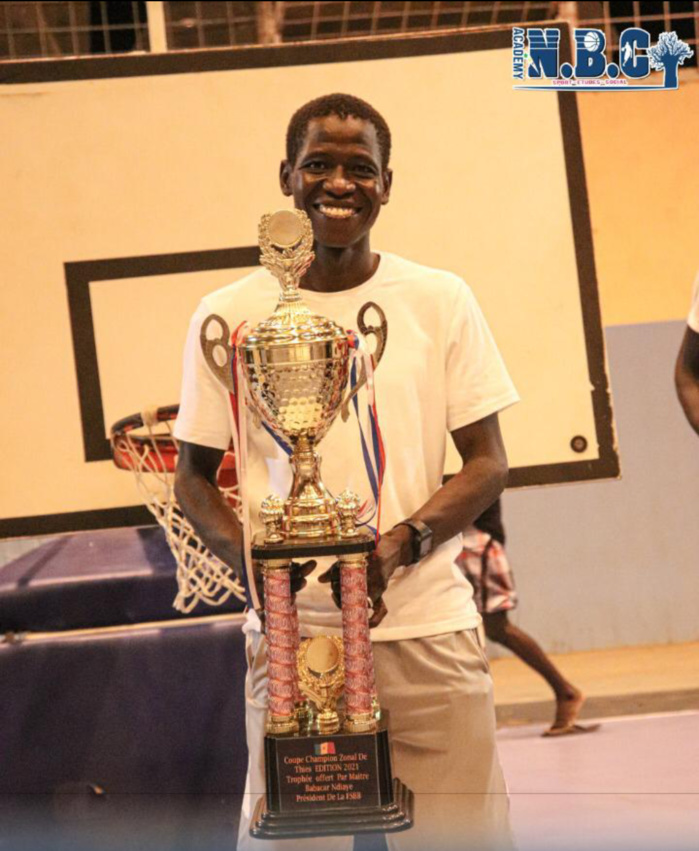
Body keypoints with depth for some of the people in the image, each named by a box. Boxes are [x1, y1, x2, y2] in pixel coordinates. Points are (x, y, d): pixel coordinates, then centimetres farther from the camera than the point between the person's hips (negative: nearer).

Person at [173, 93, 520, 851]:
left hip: (428, 626, 1)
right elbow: (193, 476, 8)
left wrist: (399, 545, -13)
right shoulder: (230, 315, 3)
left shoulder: (440, 300, 4)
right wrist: (249, 555, -12)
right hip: (291, 630, 0)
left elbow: (487, 463, 5)